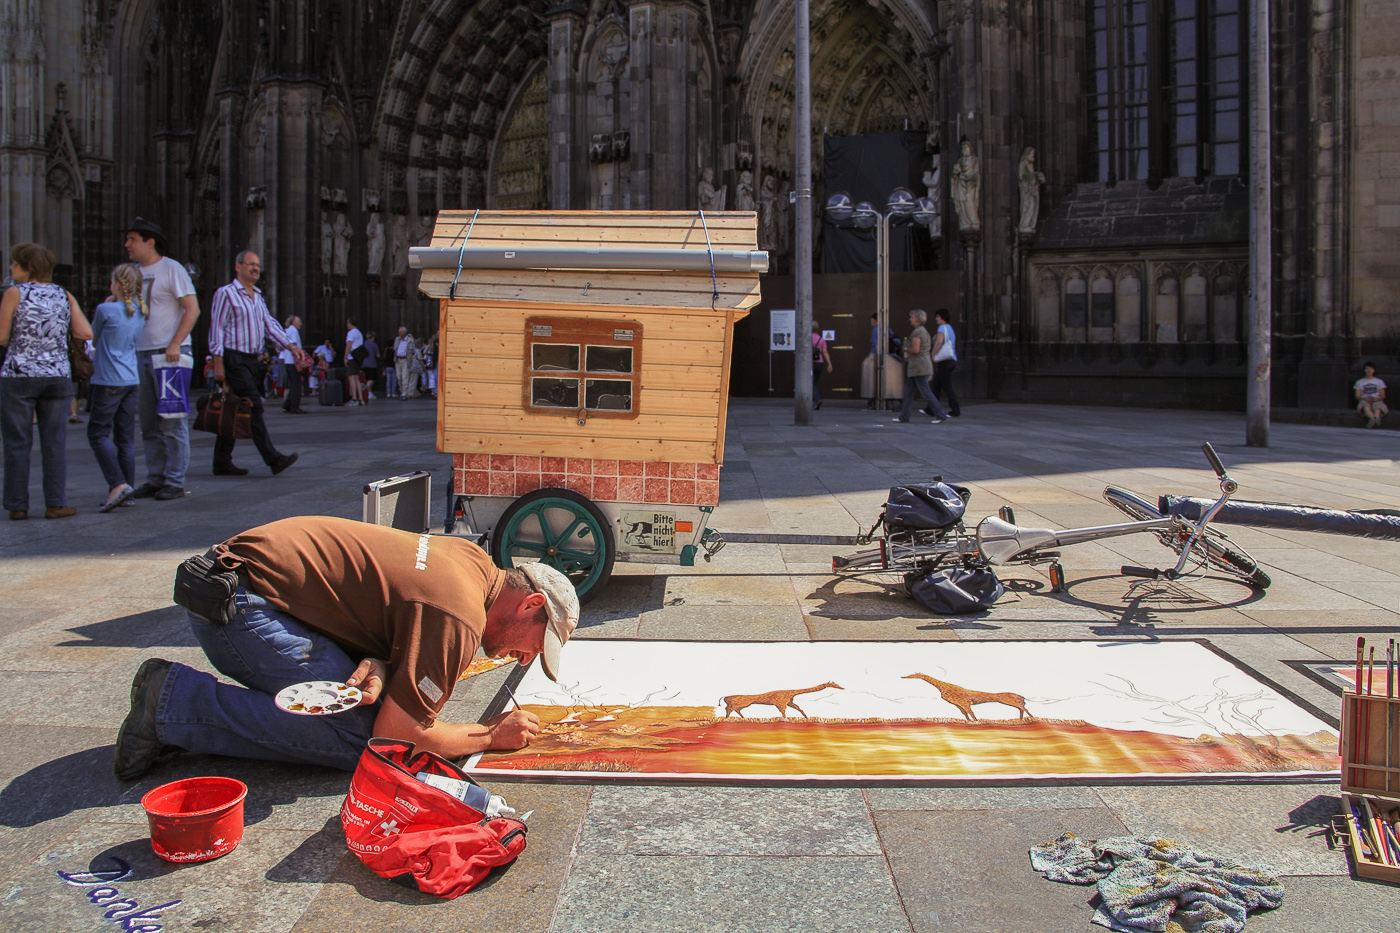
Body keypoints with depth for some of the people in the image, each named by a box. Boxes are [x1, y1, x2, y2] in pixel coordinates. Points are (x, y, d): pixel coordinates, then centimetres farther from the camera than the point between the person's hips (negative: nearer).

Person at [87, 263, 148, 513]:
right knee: (126, 438, 9)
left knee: (98, 433, -1)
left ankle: (118, 484, -14)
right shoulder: (140, 313, 7)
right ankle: (127, 488, 10)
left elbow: (94, 338, 6)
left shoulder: (106, 310, -10)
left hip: (109, 381, -6)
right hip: (132, 380, 6)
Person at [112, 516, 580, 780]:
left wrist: (376, 664, -11)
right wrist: (492, 736, -4)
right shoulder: (459, 615, -20)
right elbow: (396, 731, -18)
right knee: (362, 735, -16)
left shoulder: (471, 559, 8)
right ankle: (175, 701, -8)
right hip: (241, 605, -10)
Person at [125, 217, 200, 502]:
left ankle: (175, 481, -2)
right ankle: (155, 479, 14)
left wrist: (175, 344, -17)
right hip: (141, 354, 7)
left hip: (169, 354, -7)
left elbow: (192, 309, -10)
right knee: (149, 423, 8)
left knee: (172, 422, -6)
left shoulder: (172, 269, -4)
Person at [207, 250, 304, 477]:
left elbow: (270, 325, 15)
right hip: (234, 359, -8)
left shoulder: (257, 297, 19)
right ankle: (273, 458, -17)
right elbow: (216, 329, -8)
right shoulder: (226, 294, -4)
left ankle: (222, 462, 14)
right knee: (254, 408, -13)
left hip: (252, 360, 8)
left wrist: (291, 346, 2)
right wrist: (218, 363, -13)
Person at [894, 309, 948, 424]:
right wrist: (909, 355, 18)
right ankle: (904, 417, 12)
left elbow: (915, 349, -23)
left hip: (919, 366, -10)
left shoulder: (917, 332, -15)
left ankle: (941, 415, -6)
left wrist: (906, 349, -3)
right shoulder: (924, 331, 17)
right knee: (908, 391, 11)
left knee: (925, 392, -8)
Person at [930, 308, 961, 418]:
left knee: (947, 387, -8)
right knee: (936, 385, 14)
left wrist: (933, 355, -13)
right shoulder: (950, 328, 21)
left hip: (945, 361, -10)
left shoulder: (942, 328, -9)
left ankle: (956, 411, -9)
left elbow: (939, 342, -23)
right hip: (952, 360, 10)